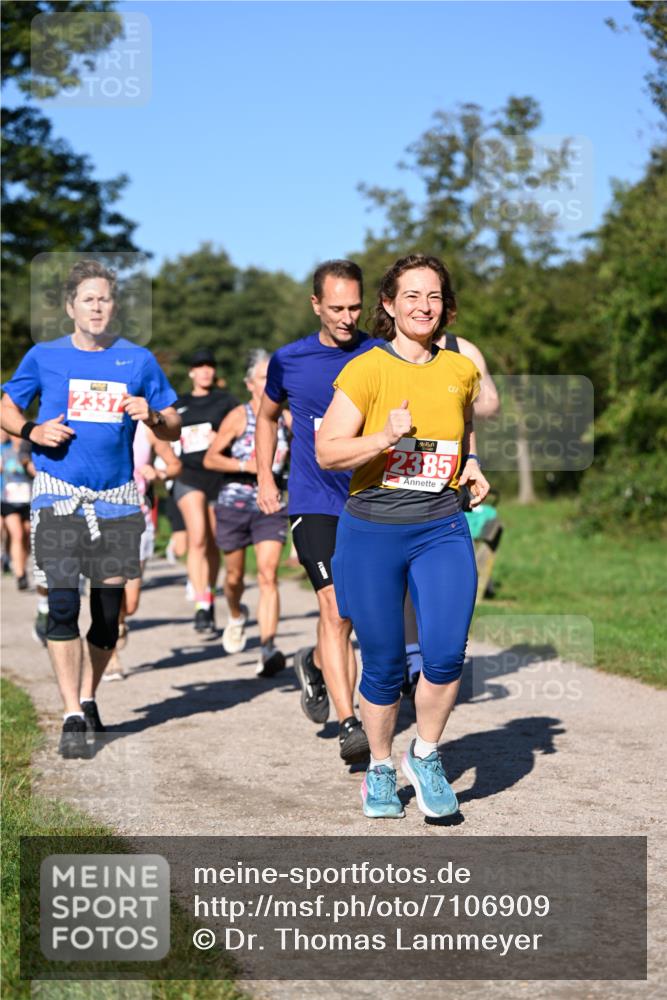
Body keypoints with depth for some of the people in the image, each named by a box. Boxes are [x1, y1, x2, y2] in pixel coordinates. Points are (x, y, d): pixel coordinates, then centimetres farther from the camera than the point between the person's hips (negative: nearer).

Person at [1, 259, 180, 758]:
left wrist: (153, 417, -13)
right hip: (59, 494, -2)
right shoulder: (45, 356, 4)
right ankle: (72, 716, -8)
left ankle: (88, 698, 26)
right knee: (62, 602, -12)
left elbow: (174, 428, 9)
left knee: (109, 608, 6)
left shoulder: (138, 360, 5)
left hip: (117, 498, 2)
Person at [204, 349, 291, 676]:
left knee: (268, 575, -13)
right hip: (235, 504, -1)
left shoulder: (286, 419, 4)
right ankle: (236, 616, 46)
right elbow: (210, 459, -8)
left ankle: (268, 648, -17)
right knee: (234, 575, 12)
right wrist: (246, 466, -19)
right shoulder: (239, 417, -6)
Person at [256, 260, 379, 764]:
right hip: (314, 501, -2)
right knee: (336, 607, -16)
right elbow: (267, 416, 21)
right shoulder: (289, 361, 3)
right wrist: (265, 479, 14)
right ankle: (349, 724, -16)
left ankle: (315, 665, 44)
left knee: (350, 613, 14)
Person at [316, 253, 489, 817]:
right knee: (383, 664, 5)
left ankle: (426, 756, 14)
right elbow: (328, 452, -9)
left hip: (442, 529, 2)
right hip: (373, 531, -2)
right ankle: (380, 770, 29)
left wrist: (471, 466, 9)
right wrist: (386, 438, -23)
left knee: (446, 653, -13)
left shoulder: (461, 370, 7)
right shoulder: (367, 370, -6)